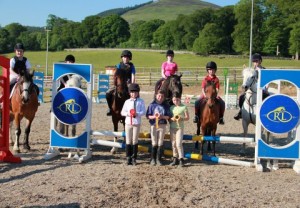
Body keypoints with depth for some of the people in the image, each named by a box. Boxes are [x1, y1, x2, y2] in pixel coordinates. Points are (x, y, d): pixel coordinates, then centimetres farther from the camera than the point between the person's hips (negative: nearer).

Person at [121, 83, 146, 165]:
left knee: (135, 141, 4)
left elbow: (144, 112, -5)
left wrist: (137, 114, -21)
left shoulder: (141, 101, 1)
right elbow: (122, 112, 6)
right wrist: (128, 114, -13)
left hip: (137, 123, -2)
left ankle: (134, 158, 12)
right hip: (128, 123, 2)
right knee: (128, 141, 5)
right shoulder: (127, 101, 7)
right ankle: (128, 158, 12)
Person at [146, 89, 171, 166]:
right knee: (154, 143, 4)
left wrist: (162, 117, -17)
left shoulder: (166, 105, 1)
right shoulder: (152, 105, 0)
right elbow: (147, 116, -1)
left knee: (160, 143, 4)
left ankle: (158, 159, 13)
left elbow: (168, 116, 0)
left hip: (162, 126, 1)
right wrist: (153, 116, -18)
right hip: (153, 125, 0)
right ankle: (153, 159, 15)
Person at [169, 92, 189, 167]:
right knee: (173, 144, 8)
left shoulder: (184, 107, -4)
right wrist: (172, 119, -12)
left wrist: (182, 119, -21)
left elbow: (187, 117, -3)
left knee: (179, 143, -13)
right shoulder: (171, 107, 8)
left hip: (180, 127, -4)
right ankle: (175, 159, 18)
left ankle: (181, 159, -5)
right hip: (172, 127, 5)